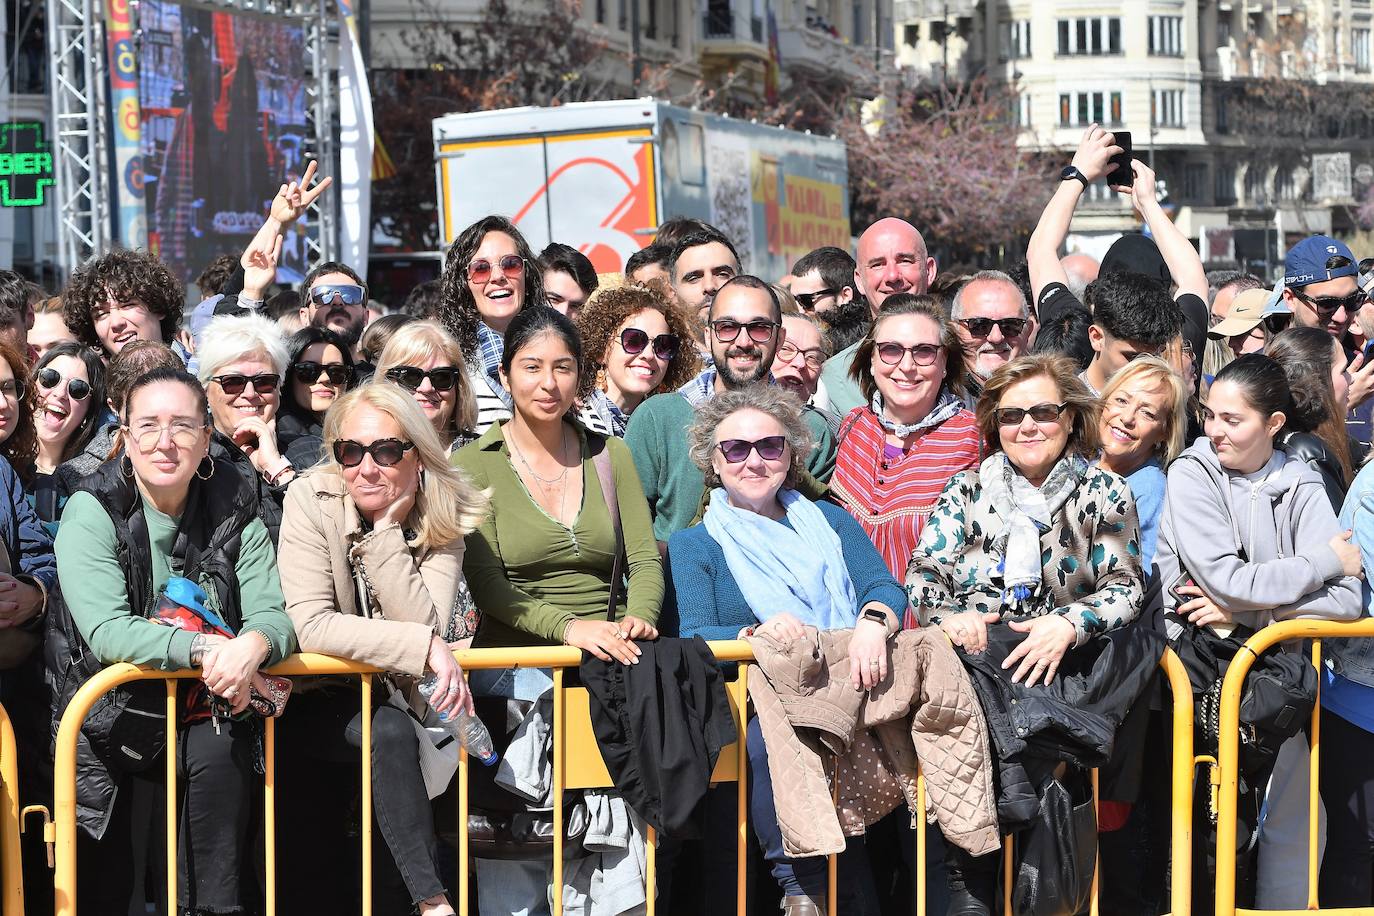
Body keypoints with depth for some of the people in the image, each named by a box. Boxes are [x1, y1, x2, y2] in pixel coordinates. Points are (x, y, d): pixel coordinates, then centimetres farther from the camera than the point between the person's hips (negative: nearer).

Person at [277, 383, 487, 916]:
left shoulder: (443, 518, -5)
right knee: (389, 729, -31)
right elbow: (309, 625, -24)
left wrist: (387, 529, -22)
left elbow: (427, 628, -19)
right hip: (323, 704, -5)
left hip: (400, 694, 5)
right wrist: (425, 647, -29)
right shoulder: (312, 502, -13)